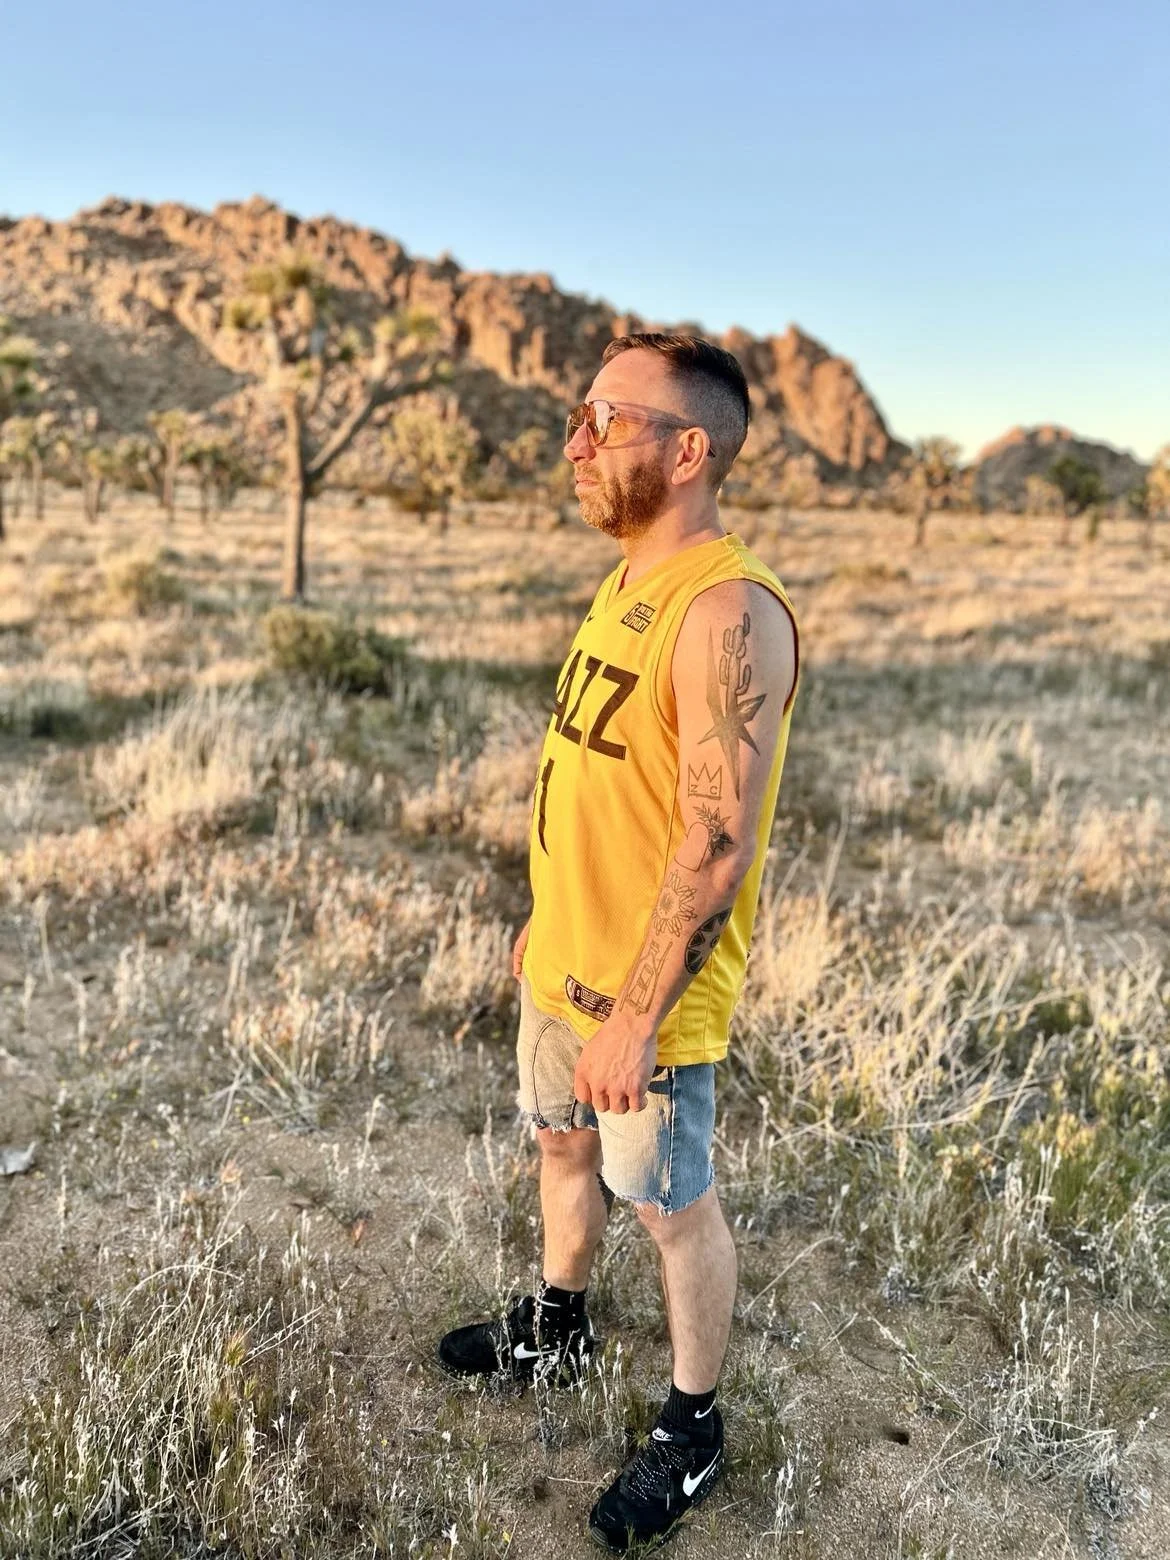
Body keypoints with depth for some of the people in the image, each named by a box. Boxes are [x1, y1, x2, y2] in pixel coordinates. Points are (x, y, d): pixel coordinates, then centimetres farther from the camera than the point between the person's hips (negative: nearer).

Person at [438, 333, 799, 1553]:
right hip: (563, 961, 9)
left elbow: (719, 842, -27)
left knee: (672, 1206, 11)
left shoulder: (727, 613, -25)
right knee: (562, 1144, 26)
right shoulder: (625, 584, 5)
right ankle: (557, 1331, 52)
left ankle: (691, 1427, 35)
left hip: (648, 995, -9)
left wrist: (632, 1018, -24)